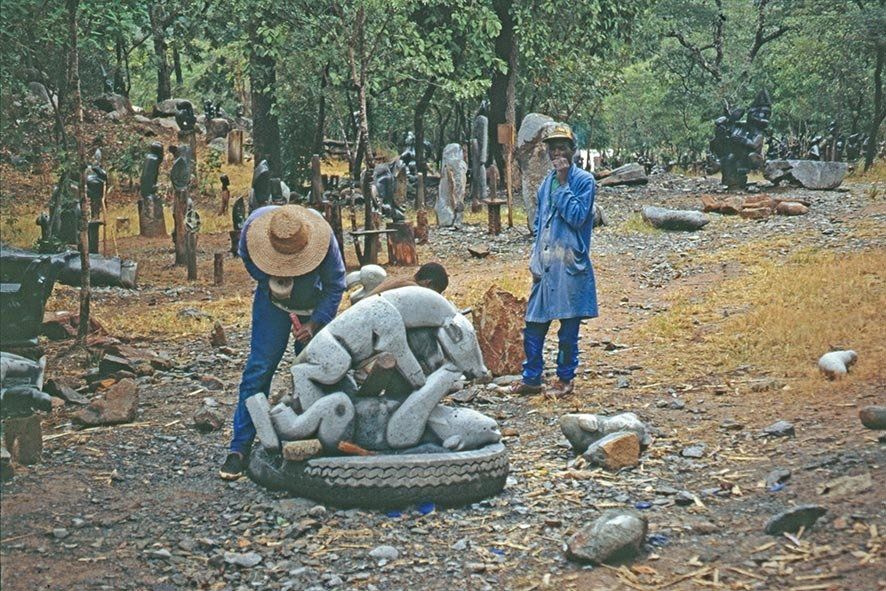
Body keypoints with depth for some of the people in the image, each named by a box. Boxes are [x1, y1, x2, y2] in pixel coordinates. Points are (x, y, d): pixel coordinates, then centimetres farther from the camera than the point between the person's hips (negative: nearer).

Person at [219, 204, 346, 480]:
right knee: (258, 371, -9)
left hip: (315, 309, 0)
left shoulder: (323, 238, -30)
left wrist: (315, 323, -23)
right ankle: (239, 448, -6)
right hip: (273, 303, 0)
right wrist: (269, 279, -21)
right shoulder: (253, 227, -28)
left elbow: (335, 286, -16)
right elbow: (247, 259, -4)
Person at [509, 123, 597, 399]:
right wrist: (535, 257, 12)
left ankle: (565, 380, 15)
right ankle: (531, 378, 18)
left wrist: (563, 183, -15)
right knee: (533, 324, 7)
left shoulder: (584, 180, -4)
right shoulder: (546, 182, 14)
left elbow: (577, 216, -17)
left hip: (570, 264, -6)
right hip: (545, 264, 6)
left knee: (568, 327, 3)